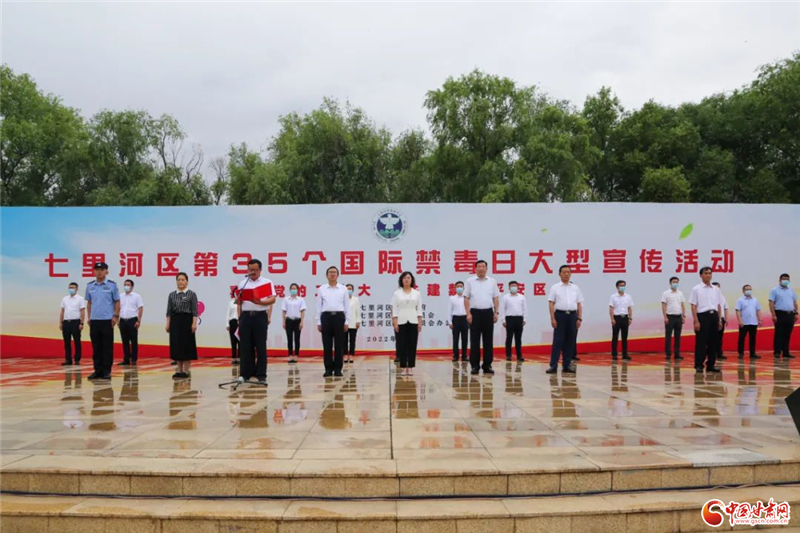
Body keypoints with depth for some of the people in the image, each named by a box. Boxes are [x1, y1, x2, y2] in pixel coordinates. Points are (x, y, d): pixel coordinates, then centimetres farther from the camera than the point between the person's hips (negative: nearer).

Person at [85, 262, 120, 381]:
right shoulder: (90, 286, 9)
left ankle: (106, 371, 5)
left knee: (107, 347, 0)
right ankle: (97, 370, 14)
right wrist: (89, 317, 7)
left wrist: (116, 316, -7)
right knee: (96, 347, 7)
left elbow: (117, 302, 1)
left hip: (107, 320, -3)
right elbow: (89, 303, 14)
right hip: (94, 320, 3)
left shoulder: (112, 285, -1)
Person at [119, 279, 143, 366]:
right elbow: (118, 308, 15)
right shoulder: (120, 296, 12)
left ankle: (134, 359, 3)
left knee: (134, 341, -2)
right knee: (125, 341, 6)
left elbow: (140, 308, -5)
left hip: (132, 321, -4)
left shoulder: (136, 296, -1)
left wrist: (139, 321, -11)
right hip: (123, 321, 4)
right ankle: (126, 359, 12)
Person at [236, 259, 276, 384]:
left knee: (261, 346, -2)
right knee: (245, 346, 4)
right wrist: (239, 318, 0)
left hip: (260, 316, -3)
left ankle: (261, 375, 2)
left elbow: (272, 299, -5)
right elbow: (239, 302, 14)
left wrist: (260, 302, -21)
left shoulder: (267, 282, 3)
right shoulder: (242, 283, 13)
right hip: (246, 316, 3)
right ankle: (246, 373, 11)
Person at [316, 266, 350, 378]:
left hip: (339, 317, 0)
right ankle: (328, 369, 9)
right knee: (327, 344, 2)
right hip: (326, 317, 0)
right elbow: (319, 306, 8)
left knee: (339, 344, 1)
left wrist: (347, 322, -1)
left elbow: (347, 306, 6)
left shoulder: (343, 289, 6)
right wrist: (318, 322, 3)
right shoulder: (321, 289, 7)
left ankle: (338, 369, 8)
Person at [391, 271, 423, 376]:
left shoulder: (417, 293, 7)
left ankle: (410, 367, 5)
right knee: (401, 345, -1)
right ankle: (403, 367, 5)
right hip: (401, 322, -1)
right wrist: (395, 322, -8)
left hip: (413, 322, 1)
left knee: (412, 345, 0)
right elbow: (394, 309, 0)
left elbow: (419, 309, 6)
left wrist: (420, 322, -2)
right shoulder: (396, 293, 3)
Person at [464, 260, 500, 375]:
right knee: (475, 341, 0)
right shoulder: (470, 281, 1)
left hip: (488, 312, 2)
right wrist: (468, 313, -9)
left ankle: (487, 365, 10)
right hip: (475, 312, -2)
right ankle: (475, 365, 5)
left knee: (488, 340, 4)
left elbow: (496, 298, 9)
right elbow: (466, 298, -1)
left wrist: (496, 312, 0)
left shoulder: (492, 282, 8)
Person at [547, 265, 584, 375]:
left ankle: (567, 365, 11)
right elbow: (551, 304, -1)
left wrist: (579, 319, 2)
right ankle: (553, 365, -7)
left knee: (570, 341, 4)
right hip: (560, 315, -3)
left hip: (572, 315, 3)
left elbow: (579, 304, 10)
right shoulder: (555, 287, 2)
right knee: (557, 341, -6)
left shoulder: (575, 288, 11)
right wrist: (553, 318, -9)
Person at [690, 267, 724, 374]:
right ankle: (699, 365, 0)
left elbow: (719, 305, 16)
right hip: (702, 316, -5)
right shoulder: (696, 289, -3)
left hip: (714, 316, 5)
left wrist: (720, 320, 10)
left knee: (713, 342, 7)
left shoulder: (716, 290, 12)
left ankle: (711, 365, 15)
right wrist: (696, 321, -13)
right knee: (701, 342, -5)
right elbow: (693, 306, -6)